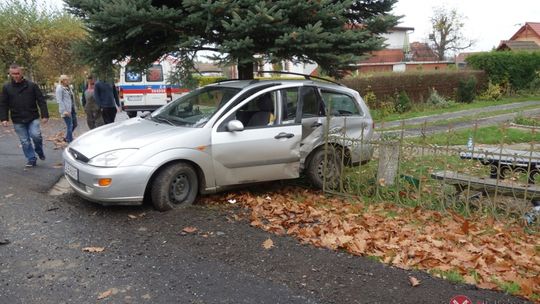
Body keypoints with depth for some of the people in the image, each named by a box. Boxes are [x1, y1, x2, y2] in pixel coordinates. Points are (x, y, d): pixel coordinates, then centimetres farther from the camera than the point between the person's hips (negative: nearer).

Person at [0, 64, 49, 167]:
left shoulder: (32, 85, -1)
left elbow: (41, 101, -1)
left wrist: (45, 115, -8)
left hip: (33, 118, -2)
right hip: (18, 121, 2)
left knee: (36, 135, -17)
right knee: (25, 142, 5)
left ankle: (39, 151, 12)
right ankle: (31, 160, 17)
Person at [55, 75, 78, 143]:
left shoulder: (68, 87, 16)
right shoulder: (59, 88, -8)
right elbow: (59, 100, -15)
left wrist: (74, 108, 16)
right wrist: (64, 110, -21)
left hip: (72, 109, 8)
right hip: (66, 110, -8)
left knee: (75, 124, 13)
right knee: (70, 126, -6)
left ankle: (67, 138, 29)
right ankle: (70, 141, 3)